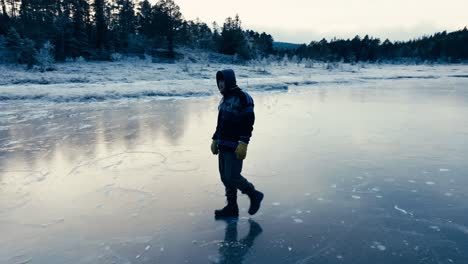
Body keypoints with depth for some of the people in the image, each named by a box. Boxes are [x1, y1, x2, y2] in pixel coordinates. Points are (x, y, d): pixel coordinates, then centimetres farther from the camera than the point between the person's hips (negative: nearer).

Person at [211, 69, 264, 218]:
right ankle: (231, 207, 21)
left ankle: (254, 195, 16)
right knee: (225, 178, 10)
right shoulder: (224, 99, 17)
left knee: (232, 177, -7)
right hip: (223, 146, 9)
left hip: (235, 147, -8)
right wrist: (215, 140, 20)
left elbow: (249, 122, -17)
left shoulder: (242, 98, -11)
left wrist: (243, 143, -22)